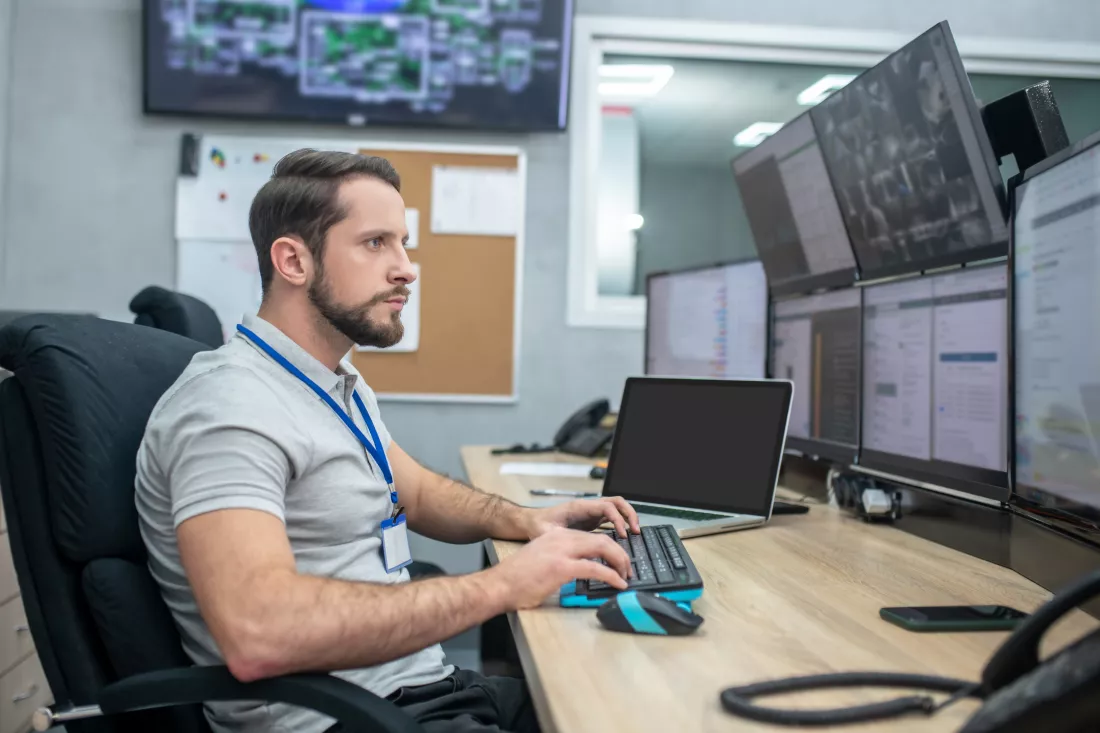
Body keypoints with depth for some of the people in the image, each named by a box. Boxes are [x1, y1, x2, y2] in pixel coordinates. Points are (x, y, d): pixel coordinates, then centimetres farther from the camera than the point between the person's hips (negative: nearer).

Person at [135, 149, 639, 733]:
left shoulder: (343, 388, 12)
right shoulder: (231, 405, -18)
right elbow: (256, 634, -31)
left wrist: (526, 522, 5)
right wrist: (499, 586, -26)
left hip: (422, 686, 9)